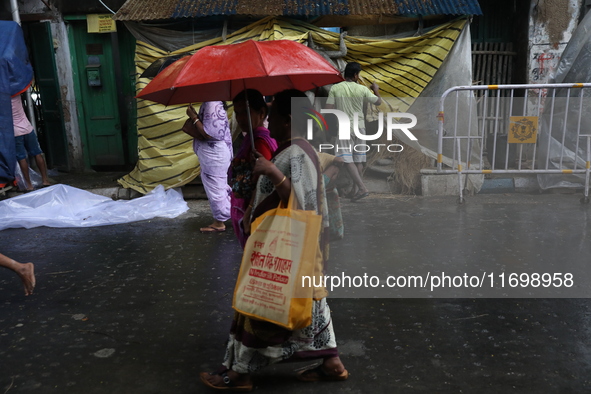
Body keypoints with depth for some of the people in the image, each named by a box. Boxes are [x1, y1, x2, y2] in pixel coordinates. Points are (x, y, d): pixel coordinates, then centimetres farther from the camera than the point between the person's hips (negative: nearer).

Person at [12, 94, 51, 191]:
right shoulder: (15, 94, -4)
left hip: (14, 133, -2)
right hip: (27, 129, 2)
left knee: (21, 158, 1)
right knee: (37, 154, 9)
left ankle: (28, 185, 2)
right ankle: (45, 179, 9)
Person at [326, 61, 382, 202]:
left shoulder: (335, 88, -5)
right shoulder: (362, 89, -2)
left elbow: (329, 109, -8)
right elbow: (378, 102, 10)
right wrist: (376, 90, 28)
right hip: (359, 126, 2)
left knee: (347, 159, -3)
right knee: (358, 159, 11)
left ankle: (362, 188, -15)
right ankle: (355, 190, 15)